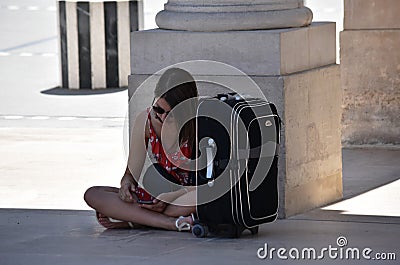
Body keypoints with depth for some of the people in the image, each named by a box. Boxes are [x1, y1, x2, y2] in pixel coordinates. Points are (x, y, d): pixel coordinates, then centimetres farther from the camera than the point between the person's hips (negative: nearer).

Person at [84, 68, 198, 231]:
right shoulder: (145, 120, -4)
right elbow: (132, 172, 2)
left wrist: (170, 198, -29)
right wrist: (126, 183, -23)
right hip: (157, 196, 4)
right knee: (92, 194, -17)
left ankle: (130, 221, -28)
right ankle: (171, 222, -33)